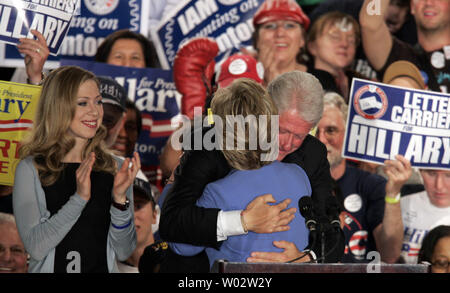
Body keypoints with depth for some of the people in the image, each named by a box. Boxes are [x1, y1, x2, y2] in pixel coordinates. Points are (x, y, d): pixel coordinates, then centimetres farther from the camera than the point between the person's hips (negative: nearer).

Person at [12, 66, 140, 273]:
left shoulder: (115, 169, 6)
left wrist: (120, 198, -10)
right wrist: (79, 198, -18)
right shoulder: (30, 169, -3)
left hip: (104, 269, 2)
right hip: (51, 268, -2)